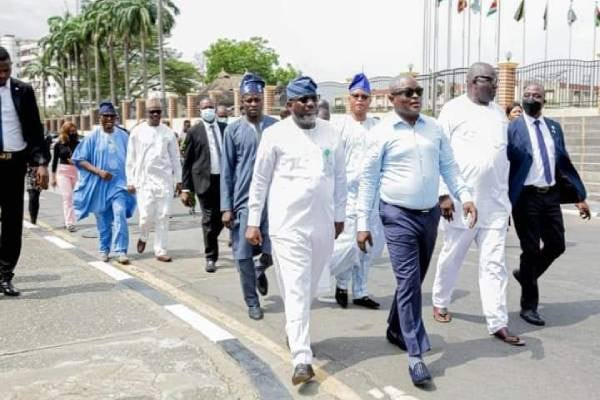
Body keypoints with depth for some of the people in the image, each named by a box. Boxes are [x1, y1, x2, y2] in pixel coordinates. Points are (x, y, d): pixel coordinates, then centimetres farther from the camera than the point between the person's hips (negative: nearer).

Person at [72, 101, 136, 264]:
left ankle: (121, 250, -13)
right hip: (99, 183, 0)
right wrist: (98, 171, -14)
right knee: (103, 219, 9)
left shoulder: (123, 136, 3)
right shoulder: (93, 137, -2)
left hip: (119, 182, 0)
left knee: (120, 215, -15)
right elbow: (80, 160, -2)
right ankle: (104, 249, 24)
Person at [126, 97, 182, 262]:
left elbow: (175, 158, 9)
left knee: (163, 217, 2)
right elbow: (131, 159, 4)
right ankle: (143, 237, 27)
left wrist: (178, 180, 7)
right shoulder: (137, 132, 1)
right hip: (144, 180, -1)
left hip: (165, 180, 2)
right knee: (146, 216, -6)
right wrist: (130, 182, 2)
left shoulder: (168, 132, 5)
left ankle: (160, 251, 11)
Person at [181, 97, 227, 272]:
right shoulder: (194, 132, 1)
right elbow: (187, 161, 1)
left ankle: (210, 242, 37)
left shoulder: (225, 128, 9)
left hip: (225, 179, 3)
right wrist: (186, 188, -2)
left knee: (221, 217, 8)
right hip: (205, 180, -3)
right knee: (209, 219, 1)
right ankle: (210, 257, 13)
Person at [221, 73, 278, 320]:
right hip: (243, 201, -1)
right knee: (243, 255, 3)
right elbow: (226, 171, 2)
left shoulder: (275, 126, 4)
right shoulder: (233, 130, 1)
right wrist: (226, 207, -3)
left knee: (273, 250, 0)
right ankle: (252, 302, 21)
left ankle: (260, 269, 35)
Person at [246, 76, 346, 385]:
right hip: (288, 225, -4)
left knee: (309, 288, 17)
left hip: (322, 224, 4)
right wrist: (253, 222, -1)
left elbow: (340, 177, 12)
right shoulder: (275, 134, -4)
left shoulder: (331, 133, 7)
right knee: (295, 290, -5)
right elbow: (260, 180, 0)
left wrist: (339, 216, 12)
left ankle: (294, 333, 39)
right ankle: (302, 359, -3)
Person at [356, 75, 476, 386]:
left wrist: (465, 196, -5)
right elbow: (368, 180, -6)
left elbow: (449, 167, 10)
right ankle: (415, 354, -1)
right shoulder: (382, 132, -7)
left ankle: (395, 329, 36)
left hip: (430, 213, 5)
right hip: (399, 216, -5)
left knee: (415, 280, 15)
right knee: (408, 282, -7)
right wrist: (363, 224, -8)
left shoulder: (434, 128, 7)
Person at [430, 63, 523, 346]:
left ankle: (498, 323, 5)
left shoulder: (498, 113, 13)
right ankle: (440, 303, 33)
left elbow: (504, 156, 16)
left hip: (495, 203, 4)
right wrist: (443, 193, -14)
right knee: (451, 257, 11)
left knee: (494, 264, 1)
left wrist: (507, 197, 16)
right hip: (461, 201, -4)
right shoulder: (453, 110, -4)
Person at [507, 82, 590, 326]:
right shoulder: (512, 128, -5)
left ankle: (526, 274, 38)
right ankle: (529, 306, 16)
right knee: (531, 250, 1)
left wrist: (579, 196, 11)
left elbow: (565, 163, 14)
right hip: (526, 197, -5)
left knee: (557, 245, 9)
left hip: (551, 195, 5)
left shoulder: (554, 127, 11)